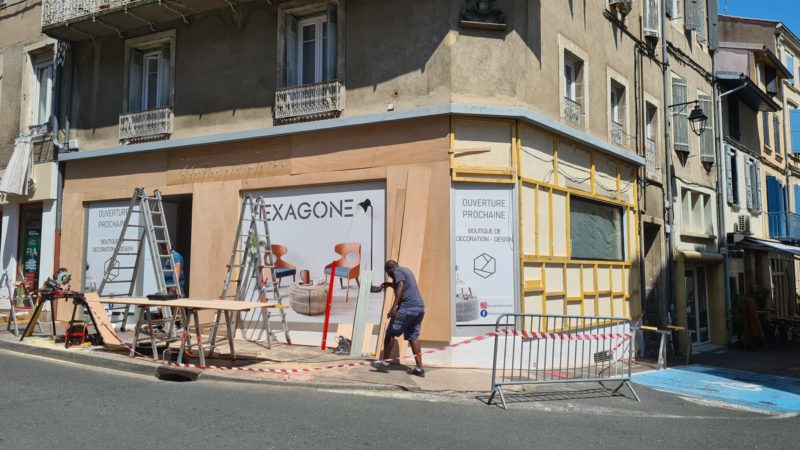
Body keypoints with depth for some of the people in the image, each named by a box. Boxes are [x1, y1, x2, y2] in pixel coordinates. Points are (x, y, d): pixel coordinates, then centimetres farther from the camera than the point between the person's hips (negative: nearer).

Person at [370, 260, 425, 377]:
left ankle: (384, 363, 4)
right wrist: (391, 284, 44)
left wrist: (394, 306, -26)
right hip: (420, 307, 9)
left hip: (408, 307, -9)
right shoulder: (406, 270, 26)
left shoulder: (397, 271, -1)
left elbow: (401, 287, -19)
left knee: (390, 333, 1)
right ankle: (419, 368, 3)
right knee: (413, 337, 9)